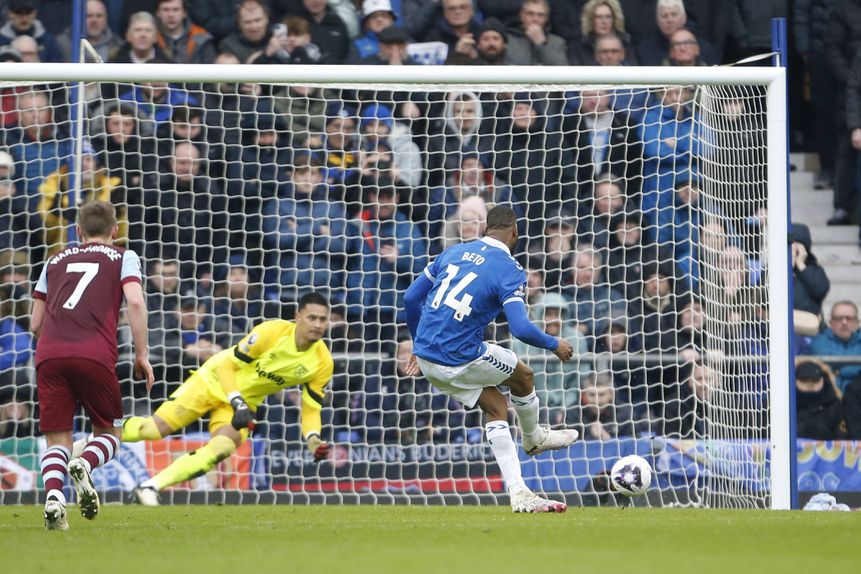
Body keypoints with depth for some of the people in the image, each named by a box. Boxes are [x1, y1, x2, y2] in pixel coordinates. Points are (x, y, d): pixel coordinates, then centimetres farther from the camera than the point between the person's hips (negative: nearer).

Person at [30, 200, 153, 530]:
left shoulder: (56, 262, 27)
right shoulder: (123, 258, 18)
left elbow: (36, 324, 26)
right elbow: (135, 302, 0)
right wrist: (141, 355, 6)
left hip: (49, 355, 2)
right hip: (95, 355, -2)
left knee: (57, 441, 7)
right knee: (109, 433, 14)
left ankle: (53, 495, -23)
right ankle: (85, 465, -19)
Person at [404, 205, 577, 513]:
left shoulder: (454, 252, 9)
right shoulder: (509, 270, -10)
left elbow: (411, 297, 14)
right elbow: (521, 329, -19)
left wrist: (418, 345, 27)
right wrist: (555, 345, 1)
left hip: (426, 356, 6)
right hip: (461, 359, -6)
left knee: (497, 406, 18)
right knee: (523, 377, 21)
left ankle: (519, 494, 14)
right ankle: (534, 439, 49)